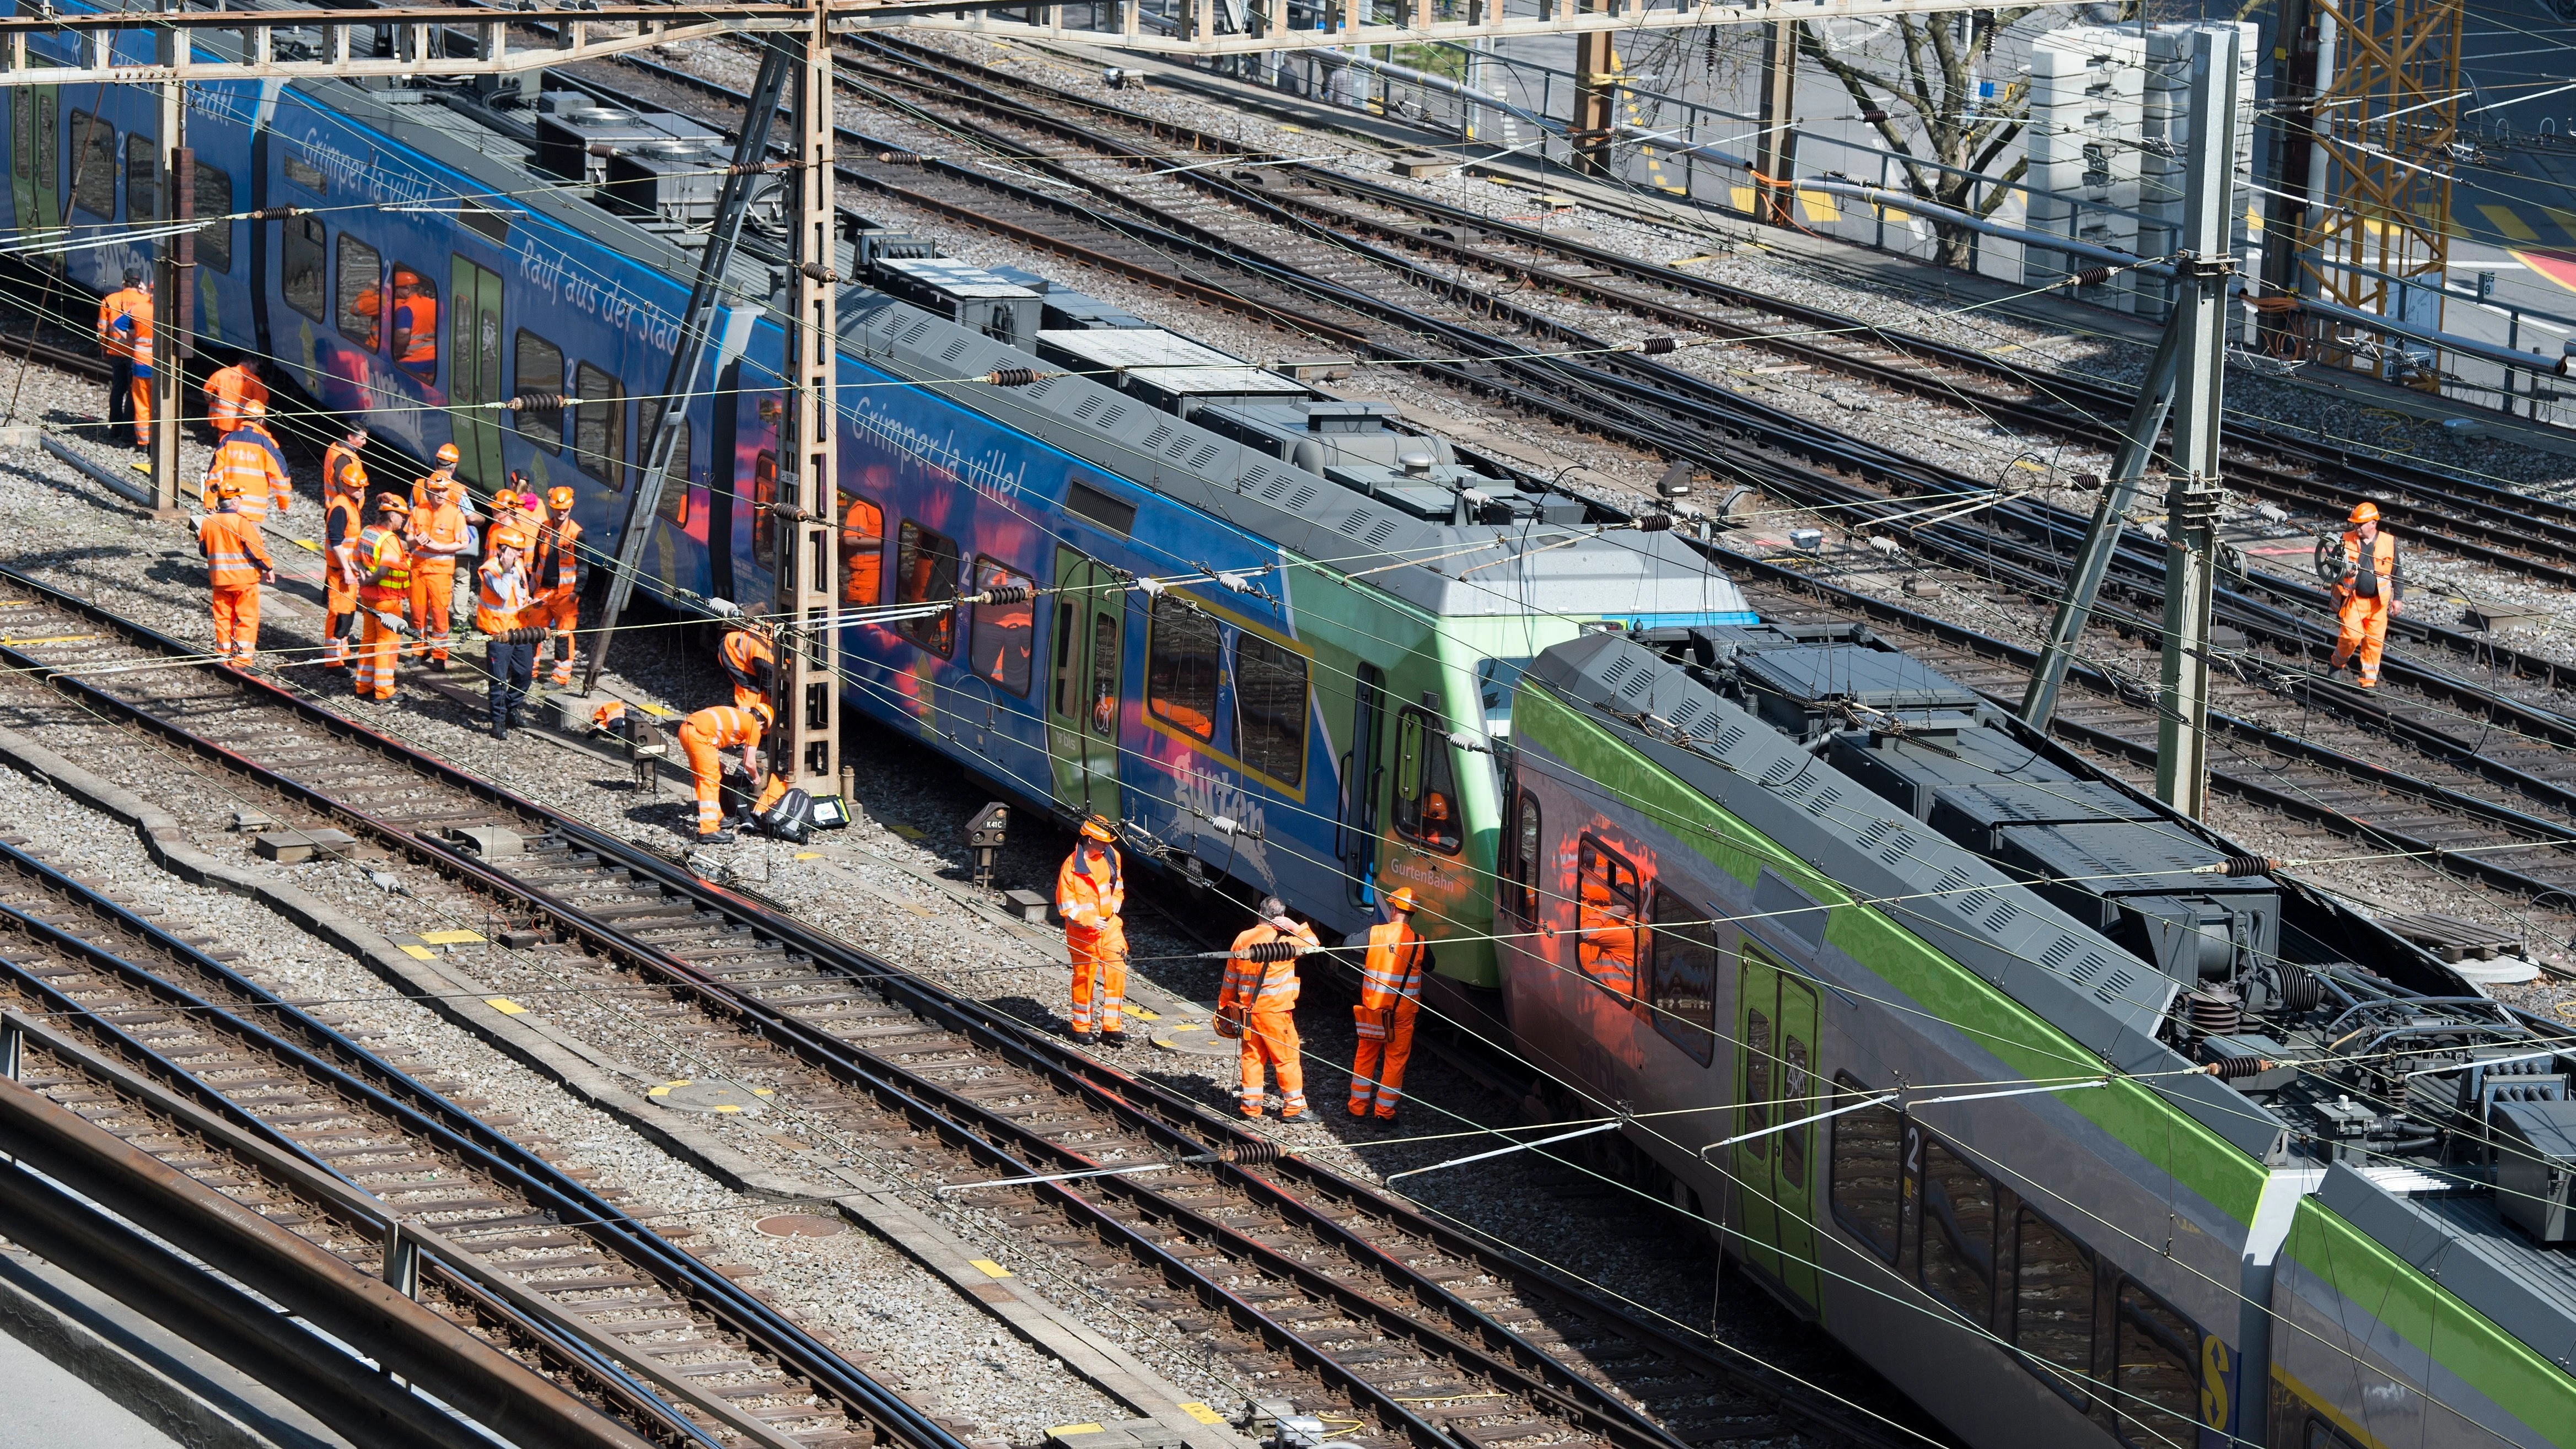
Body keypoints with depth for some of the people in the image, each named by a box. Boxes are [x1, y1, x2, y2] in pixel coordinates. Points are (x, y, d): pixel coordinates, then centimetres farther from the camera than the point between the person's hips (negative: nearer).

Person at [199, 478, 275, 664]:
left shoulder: (208, 522, 1)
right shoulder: (242, 522, -17)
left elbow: (203, 549, 12)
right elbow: (255, 549, -15)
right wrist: (268, 568, -2)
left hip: (219, 579, 5)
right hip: (244, 578, -5)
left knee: (223, 617, 15)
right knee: (247, 618, 1)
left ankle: (223, 654, 19)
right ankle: (242, 658, -3)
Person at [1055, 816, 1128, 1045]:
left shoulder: (1111, 857, 0)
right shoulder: (1071, 867, -17)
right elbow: (1065, 906, -14)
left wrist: (1115, 904, 2)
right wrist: (1090, 920, -22)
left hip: (1110, 924, 5)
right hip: (1083, 931, -5)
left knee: (1116, 974, -4)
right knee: (1084, 977, 6)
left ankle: (1111, 1027, 2)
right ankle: (1081, 1027, 21)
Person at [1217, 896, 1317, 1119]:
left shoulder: (1243, 939, 2)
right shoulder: (1283, 943, -15)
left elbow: (1230, 977, 10)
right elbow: (1313, 944, -4)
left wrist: (1224, 1004, 21)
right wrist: (1294, 927, -11)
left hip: (1248, 1010, 5)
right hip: (1275, 1011, -5)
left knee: (1252, 1056, 13)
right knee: (1287, 1058, 4)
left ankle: (1251, 1105, 14)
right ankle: (1294, 1106, 7)